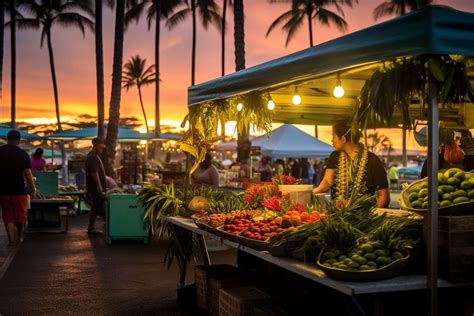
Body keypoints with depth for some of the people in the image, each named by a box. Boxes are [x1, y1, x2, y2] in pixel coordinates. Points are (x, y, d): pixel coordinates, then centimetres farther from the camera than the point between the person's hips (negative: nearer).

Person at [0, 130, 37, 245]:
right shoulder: (22, 154, -8)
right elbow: (28, 174, -11)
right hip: (19, 190, -2)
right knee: (20, 214, 14)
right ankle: (19, 237, 25)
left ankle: (11, 239, 6)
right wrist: (33, 190, -3)